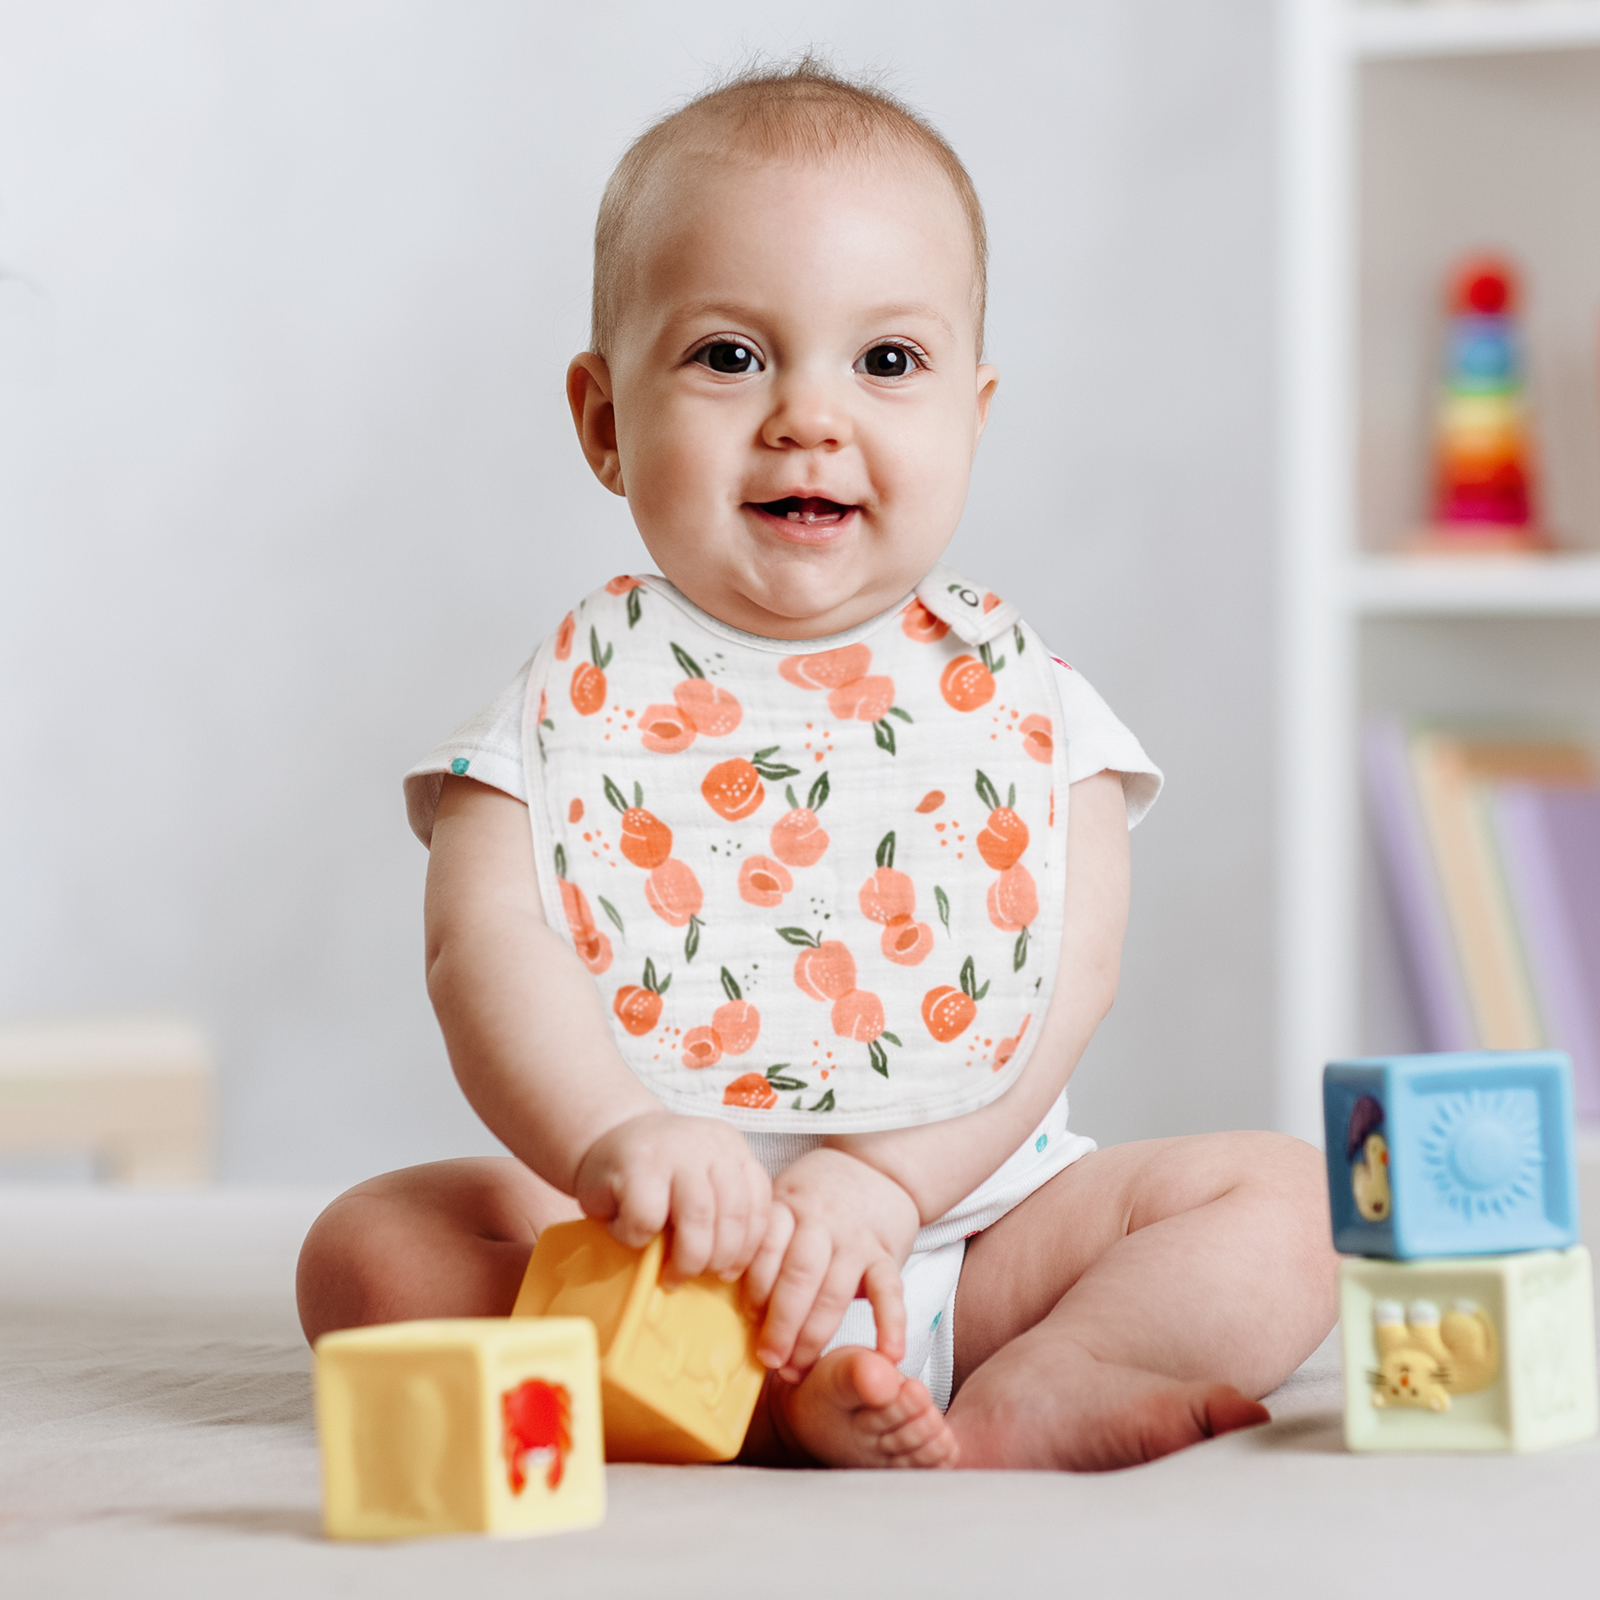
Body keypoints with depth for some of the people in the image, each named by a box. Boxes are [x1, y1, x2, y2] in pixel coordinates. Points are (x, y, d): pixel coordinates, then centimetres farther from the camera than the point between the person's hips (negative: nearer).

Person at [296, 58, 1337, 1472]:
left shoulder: (1023, 704, 4)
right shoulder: (576, 703, 1)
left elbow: (1066, 989, -7)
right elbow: (489, 946, -14)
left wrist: (881, 1179, -23)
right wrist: (611, 1139, -34)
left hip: (970, 1228, 1)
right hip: (653, 1250, -1)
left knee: (1284, 1199, -17)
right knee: (374, 1247, -24)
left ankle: (1009, 1421, -35)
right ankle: (793, 1399, -35)